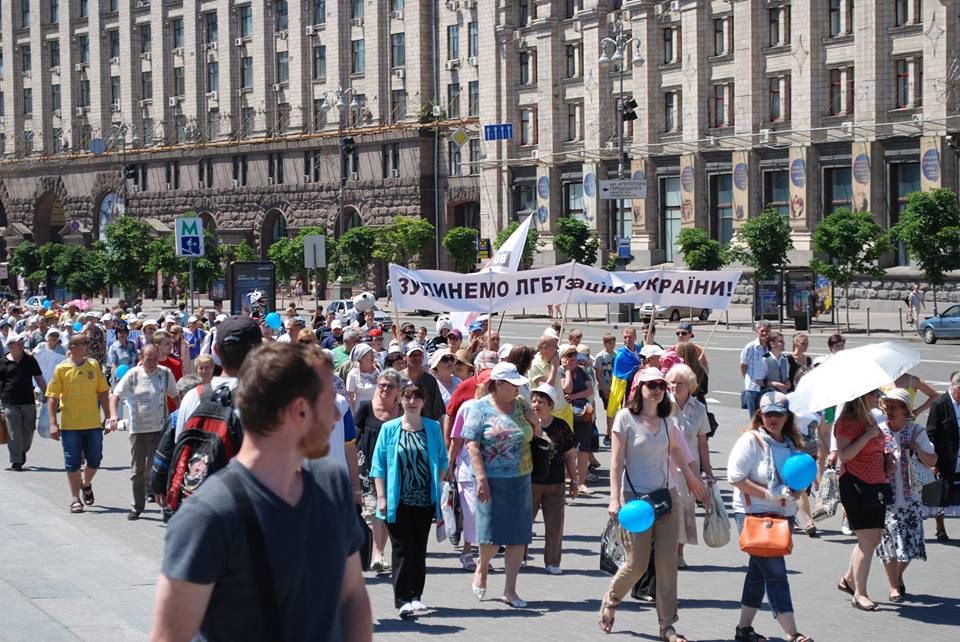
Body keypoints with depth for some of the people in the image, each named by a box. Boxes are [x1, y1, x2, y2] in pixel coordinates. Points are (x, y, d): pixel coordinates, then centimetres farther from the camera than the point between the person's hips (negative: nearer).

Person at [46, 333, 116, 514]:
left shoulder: (93, 365, 4)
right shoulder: (61, 369, -4)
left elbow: (102, 392, 10)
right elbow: (52, 397, -3)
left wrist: (110, 416, 5)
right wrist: (53, 423, -10)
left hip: (93, 424, 3)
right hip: (70, 425, -3)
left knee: (94, 460, 8)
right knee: (73, 463, 1)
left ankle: (86, 484, 36)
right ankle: (75, 499, 12)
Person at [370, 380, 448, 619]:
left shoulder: (432, 428, 7)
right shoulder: (389, 428, 1)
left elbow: (441, 460, 12)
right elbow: (379, 465, 1)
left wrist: (439, 488, 3)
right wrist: (381, 497, -5)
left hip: (425, 499, 2)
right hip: (398, 500, -2)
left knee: (419, 548, 6)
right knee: (402, 548, -4)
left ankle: (415, 595, 15)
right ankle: (402, 598, -1)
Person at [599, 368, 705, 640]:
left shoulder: (666, 420, 8)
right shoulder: (625, 418, -7)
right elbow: (616, 462, -10)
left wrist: (691, 477, 37)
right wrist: (615, 500, -18)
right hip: (636, 498, -5)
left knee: (668, 562, 1)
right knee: (636, 564, -3)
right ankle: (610, 602, 26)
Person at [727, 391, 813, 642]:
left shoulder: (789, 443, 13)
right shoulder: (751, 440, -10)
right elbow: (735, 477, -15)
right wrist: (769, 494, -20)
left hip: (783, 515, 8)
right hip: (754, 515, -8)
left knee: (759, 571, 14)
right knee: (775, 573, -11)